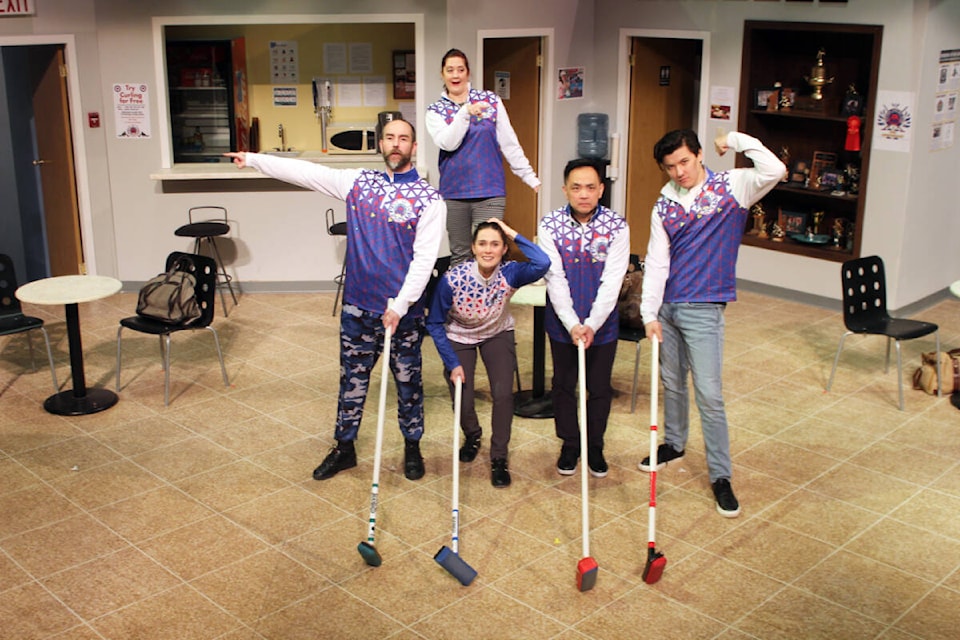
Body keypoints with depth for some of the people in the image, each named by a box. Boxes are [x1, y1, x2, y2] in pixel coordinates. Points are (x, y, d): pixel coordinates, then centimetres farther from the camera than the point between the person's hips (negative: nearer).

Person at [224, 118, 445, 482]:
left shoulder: (429, 199, -8)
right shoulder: (359, 182, 4)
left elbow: (424, 259, -14)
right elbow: (306, 172, 4)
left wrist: (400, 305, -19)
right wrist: (254, 160, 1)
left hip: (404, 309, -3)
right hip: (358, 304, 3)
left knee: (408, 381, 11)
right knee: (352, 379, 13)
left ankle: (412, 447, 30)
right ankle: (344, 448, 28)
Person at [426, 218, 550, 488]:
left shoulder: (509, 273, -28)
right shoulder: (452, 279, -30)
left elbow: (543, 264, -50)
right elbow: (435, 324, -17)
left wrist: (513, 234, -40)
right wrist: (453, 364, -17)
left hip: (498, 335, 1)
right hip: (459, 338, -1)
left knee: (503, 394, -16)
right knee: (463, 402, -5)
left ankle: (499, 458, 7)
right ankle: (472, 436, 33)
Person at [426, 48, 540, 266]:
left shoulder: (491, 100, 4)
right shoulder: (435, 111, 5)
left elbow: (509, 143, 4)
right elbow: (448, 143, -12)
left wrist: (530, 176, -1)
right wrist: (466, 112, -23)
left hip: (490, 191, -1)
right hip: (454, 192, 1)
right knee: (459, 255, 9)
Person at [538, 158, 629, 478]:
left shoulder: (617, 226, -12)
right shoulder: (550, 225, -10)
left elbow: (612, 281, -15)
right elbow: (555, 279, -14)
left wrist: (592, 325, -22)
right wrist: (572, 324, -22)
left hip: (602, 323, 0)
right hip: (562, 322, 1)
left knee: (600, 388, 12)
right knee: (564, 385, 13)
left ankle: (595, 445, 31)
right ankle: (569, 445, 32)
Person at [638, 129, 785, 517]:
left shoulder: (731, 187, -5)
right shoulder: (665, 205, 5)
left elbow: (774, 171, -24)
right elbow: (656, 262, 1)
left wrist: (736, 140, -15)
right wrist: (650, 314, -6)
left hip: (703, 309, -4)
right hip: (667, 306, 5)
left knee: (709, 393, -6)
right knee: (672, 382, 18)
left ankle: (721, 475, 5)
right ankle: (674, 444, 40)